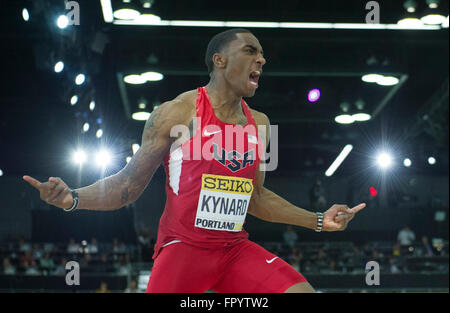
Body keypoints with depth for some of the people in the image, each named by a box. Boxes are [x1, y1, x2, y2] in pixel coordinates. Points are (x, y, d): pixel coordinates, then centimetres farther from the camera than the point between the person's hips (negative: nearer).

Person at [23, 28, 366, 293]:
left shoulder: (259, 124, 11)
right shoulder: (177, 113, -6)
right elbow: (130, 183, -2)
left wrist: (318, 220, 18)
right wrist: (73, 198, -18)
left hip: (235, 248, 5)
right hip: (184, 247, -5)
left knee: (302, 291, -13)